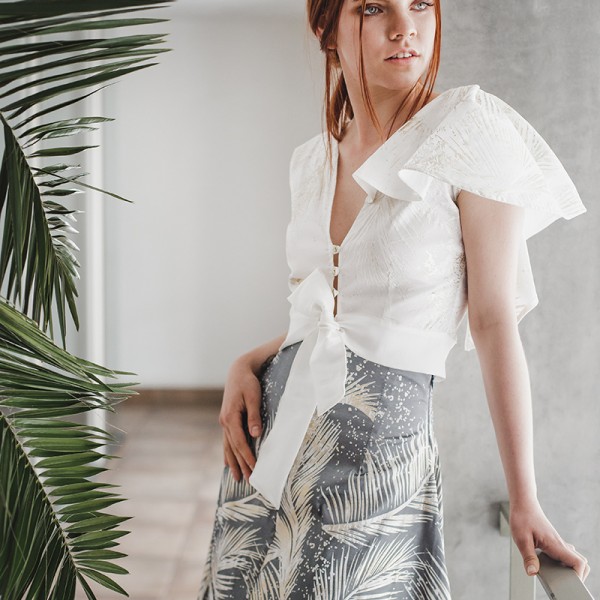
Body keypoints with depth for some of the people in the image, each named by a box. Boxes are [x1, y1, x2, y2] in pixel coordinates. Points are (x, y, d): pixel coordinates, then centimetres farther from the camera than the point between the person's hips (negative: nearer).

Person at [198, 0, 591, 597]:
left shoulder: (469, 127, -11)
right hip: (274, 437, 5)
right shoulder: (312, 160, 5)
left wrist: (524, 503, -10)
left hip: (382, 456, -5)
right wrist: (246, 365, -2)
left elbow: (494, 322, -11)